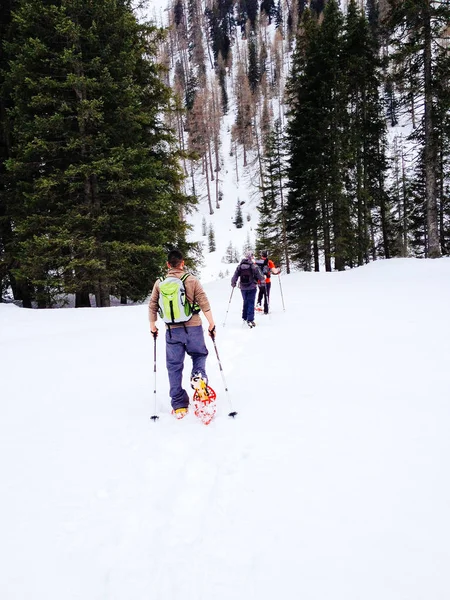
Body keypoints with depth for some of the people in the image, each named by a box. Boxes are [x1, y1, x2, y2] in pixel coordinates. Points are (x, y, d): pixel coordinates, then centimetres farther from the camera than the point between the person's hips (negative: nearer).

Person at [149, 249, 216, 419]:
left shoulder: (160, 283, 3)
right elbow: (204, 303, -7)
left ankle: (179, 406, 12)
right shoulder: (192, 280, -4)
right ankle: (199, 375, -9)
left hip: (172, 330, 1)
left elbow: (152, 306, 8)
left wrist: (152, 326, 21)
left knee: (174, 367, 10)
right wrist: (211, 324, 0)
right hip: (193, 328, -1)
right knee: (199, 354, 23)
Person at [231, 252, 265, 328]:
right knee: (251, 303, 0)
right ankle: (250, 320, -7)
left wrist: (233, 283, 17)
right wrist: (263, 278, 15)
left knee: (245, 302, 20)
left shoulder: (239, 266, -2)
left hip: (243, 287, 4)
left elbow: (235, 276, 0)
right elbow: (259, 276, -7)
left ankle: (245, 317, 28)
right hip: (252, 287, -4)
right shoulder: (253, 266, -12)